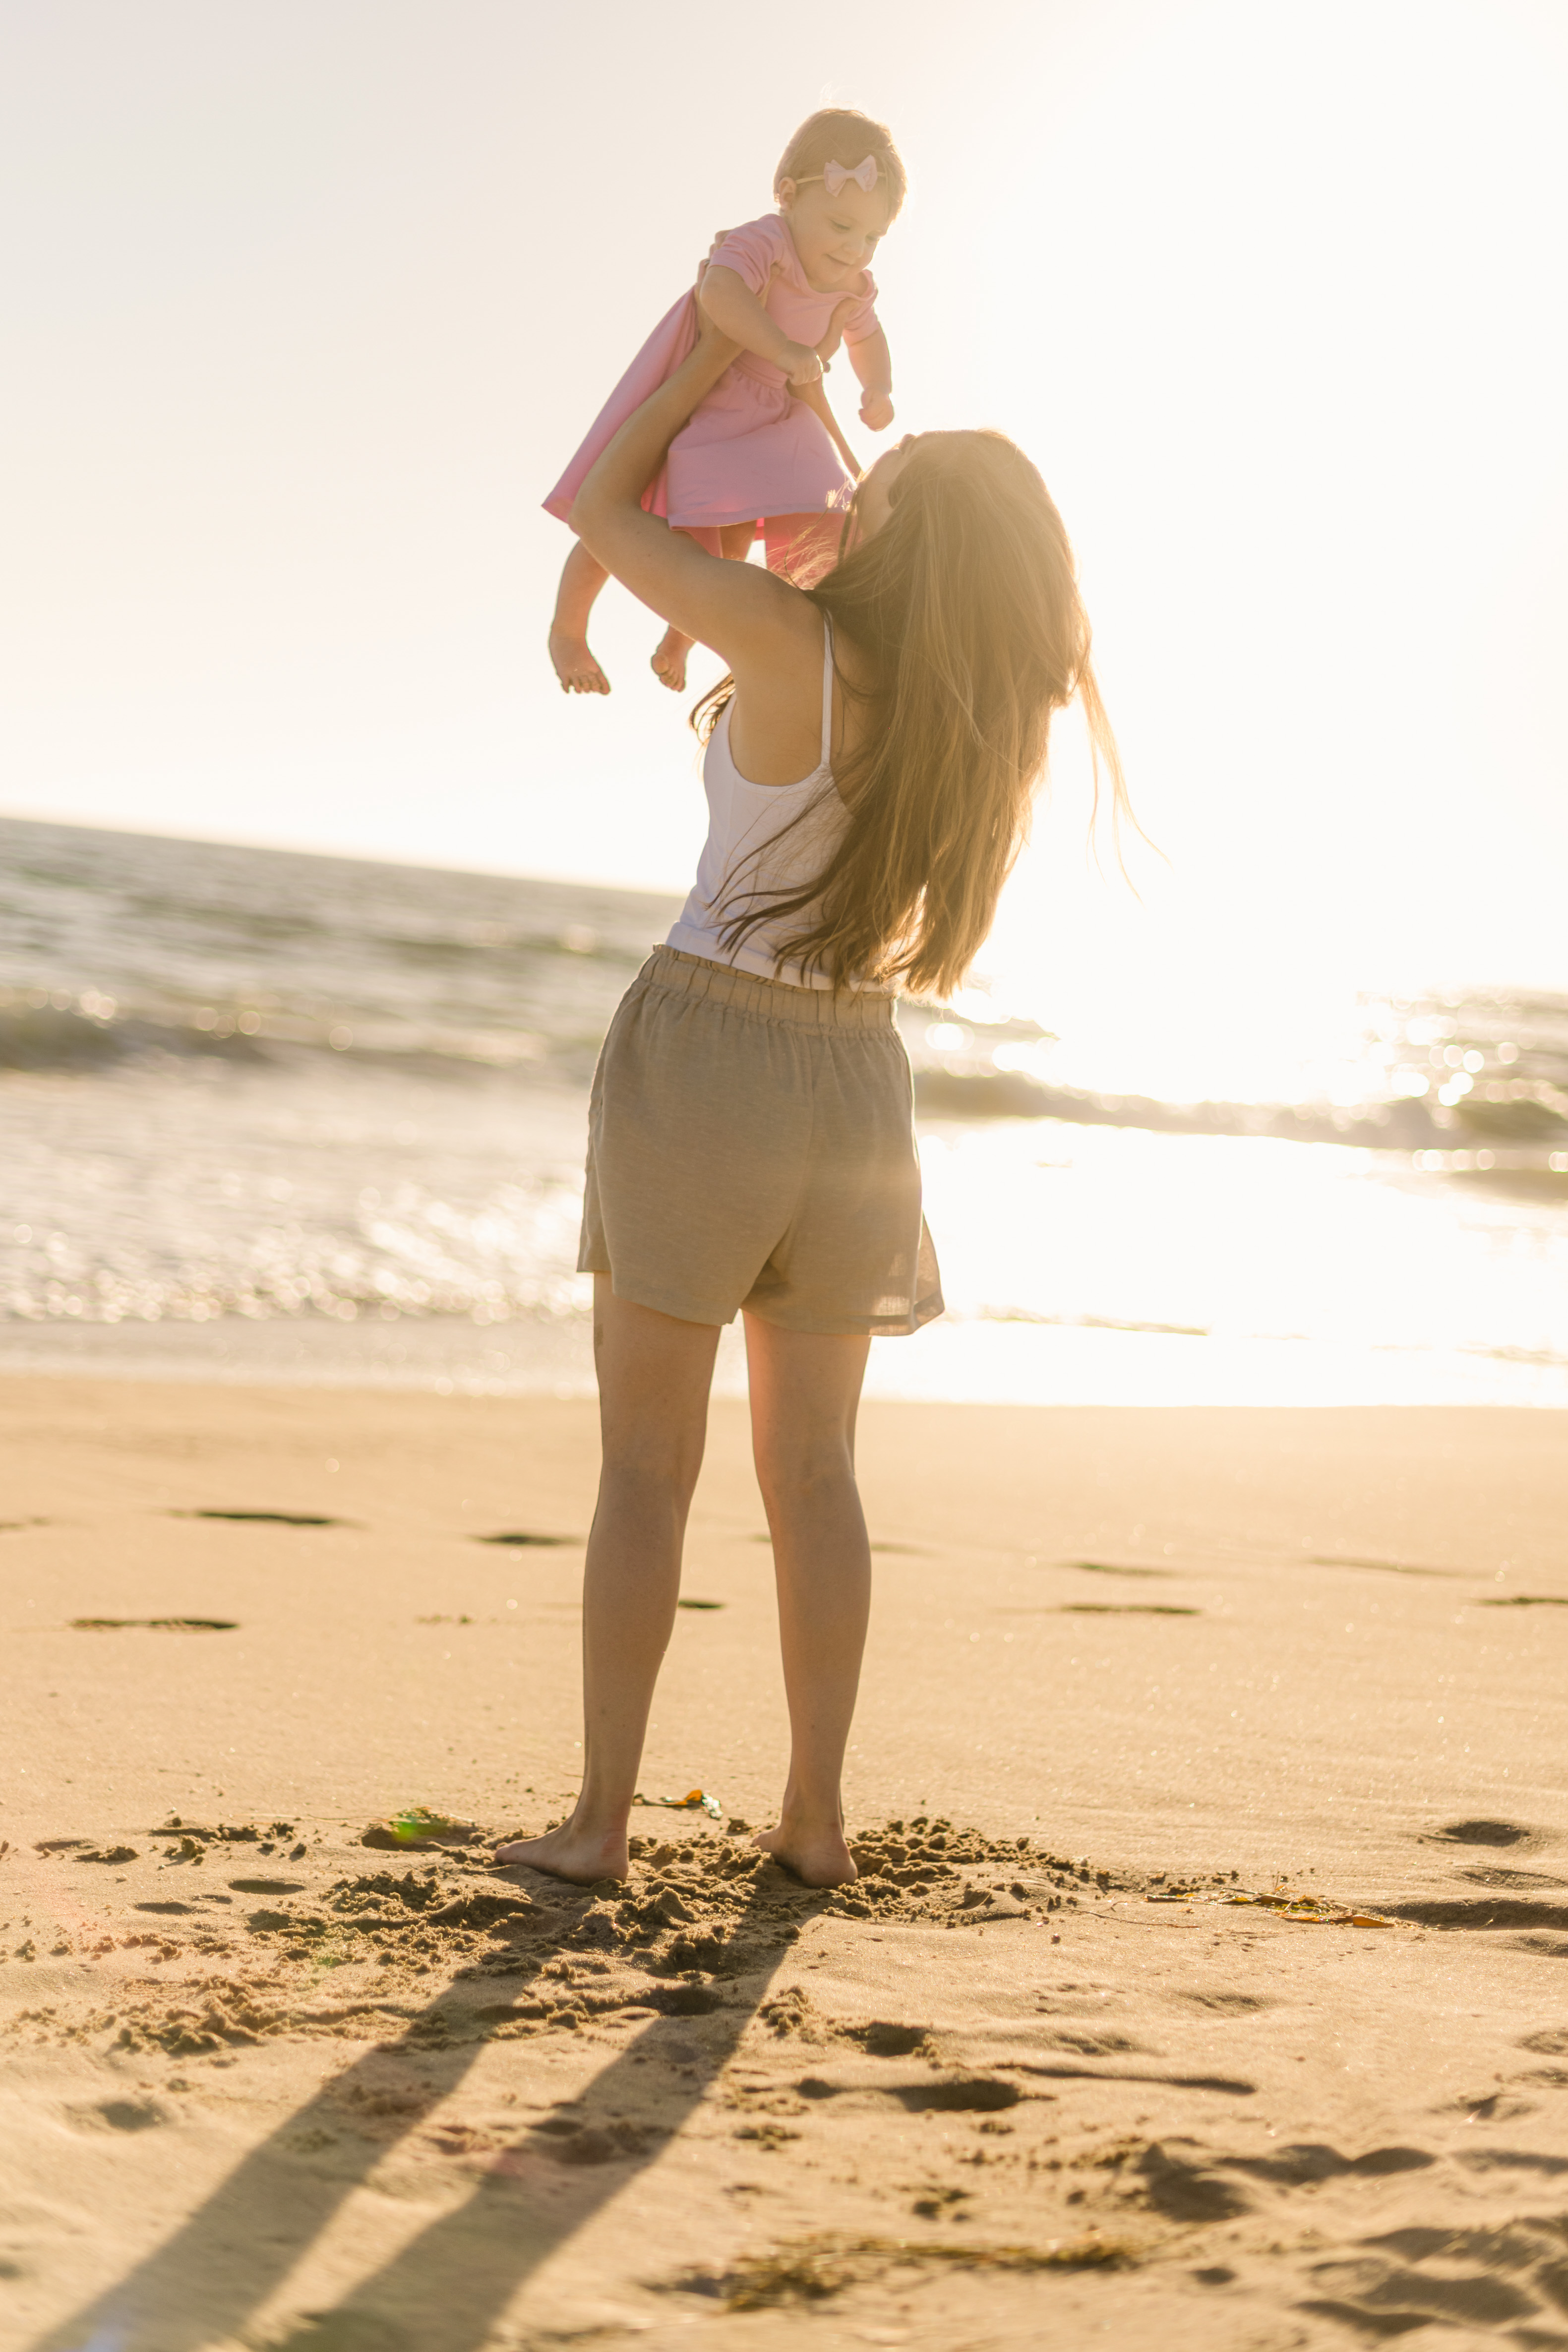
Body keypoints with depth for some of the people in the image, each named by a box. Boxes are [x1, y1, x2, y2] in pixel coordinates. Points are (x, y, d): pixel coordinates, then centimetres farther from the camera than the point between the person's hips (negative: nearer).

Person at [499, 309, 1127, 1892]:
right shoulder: (988, 708, 0)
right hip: (853, 1086, 5)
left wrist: (709, 357, 8)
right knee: (812, 1469, 10)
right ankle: (815, 1819, 10)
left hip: (698, 1054, -5)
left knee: (645, 1463, 1)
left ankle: (599, 1818, 3)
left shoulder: (796, 641, -17)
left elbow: (602, 511, -4)